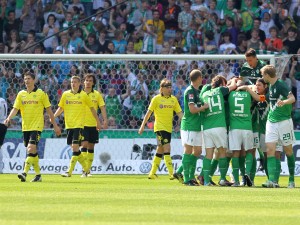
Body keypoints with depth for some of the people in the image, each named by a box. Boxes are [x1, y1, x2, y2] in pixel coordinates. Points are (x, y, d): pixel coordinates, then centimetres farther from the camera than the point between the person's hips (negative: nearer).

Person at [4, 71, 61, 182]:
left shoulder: (41, 94, -2)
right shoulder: (21, 94, 8)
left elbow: (49, 110, 3)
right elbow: (15, 109, 4)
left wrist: (55, 125, 6)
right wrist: (8, 118, -15)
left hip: (36, 126, -5)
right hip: (25, 126, 5)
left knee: (31, 149, -18)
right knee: (33, 152, 10)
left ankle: (25, 173, -26)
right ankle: (38, 174, 20)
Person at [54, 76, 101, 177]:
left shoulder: (83, 95, 0)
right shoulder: (65, 94, 8)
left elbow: (92, 108, 8)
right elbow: (61, 108, 12)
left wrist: (98, 122, 11)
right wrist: (53, 116, -6)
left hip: (79, 124, -4)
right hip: (69, 124, 4)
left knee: (75, 147, -15)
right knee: (74, 148, 7)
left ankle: (69, 171, -16)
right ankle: (85, 169, 23)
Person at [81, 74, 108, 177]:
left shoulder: (97, 94, 6)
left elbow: (102, 107, 3)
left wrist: (105, 120, -10)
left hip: (93, 124, 2)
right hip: (82, 124, -2)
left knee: (91, 147, 6)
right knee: (84, 145, -13)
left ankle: (88, 169, 13)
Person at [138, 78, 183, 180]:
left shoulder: (173, 99, 9)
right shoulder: (156, 99, -3)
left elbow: (179, 113, 7)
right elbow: (149, 112, 0)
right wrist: (142, 126, -1)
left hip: (168, 128, 6)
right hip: (159, 127, -6)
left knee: (160, 151, 12)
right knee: (167, 149, -15)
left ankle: (152, 173, 21)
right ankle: (171, 173, -19)